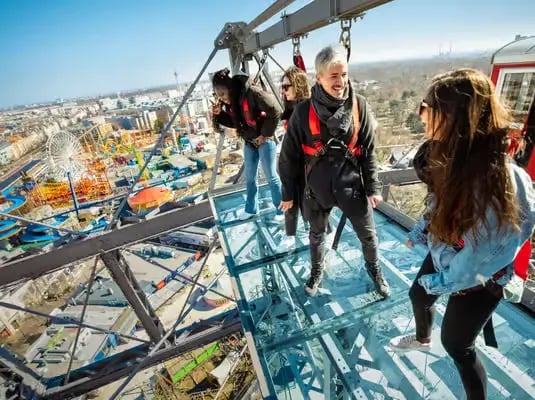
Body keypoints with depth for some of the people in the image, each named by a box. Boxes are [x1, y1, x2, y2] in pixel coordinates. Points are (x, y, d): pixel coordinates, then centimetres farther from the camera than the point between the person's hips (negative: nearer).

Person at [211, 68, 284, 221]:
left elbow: (276, 111, -22)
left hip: (264, 140, -7)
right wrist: (219, 114, -7)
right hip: (249, 142, 8)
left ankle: (282, 209, 19)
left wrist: (265, 134, -17)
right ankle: (251, 209, 34)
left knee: (271, 176, 2)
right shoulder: (229, 101, 0)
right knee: (250, 177, 16)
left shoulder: (253, 93, -24)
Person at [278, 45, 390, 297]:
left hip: (352, 185, 1)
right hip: (317, 188, 0)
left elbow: (368, 151, 0)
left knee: (368, 235, 16)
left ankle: (373, 268, 47)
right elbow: (290, 155, -6)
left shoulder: (359, 106, -7)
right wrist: (288, 193, -2)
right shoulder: (304, 111, -12)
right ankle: (317, 271, 49)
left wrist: (373, 188, -1)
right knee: (316, 235, 21)